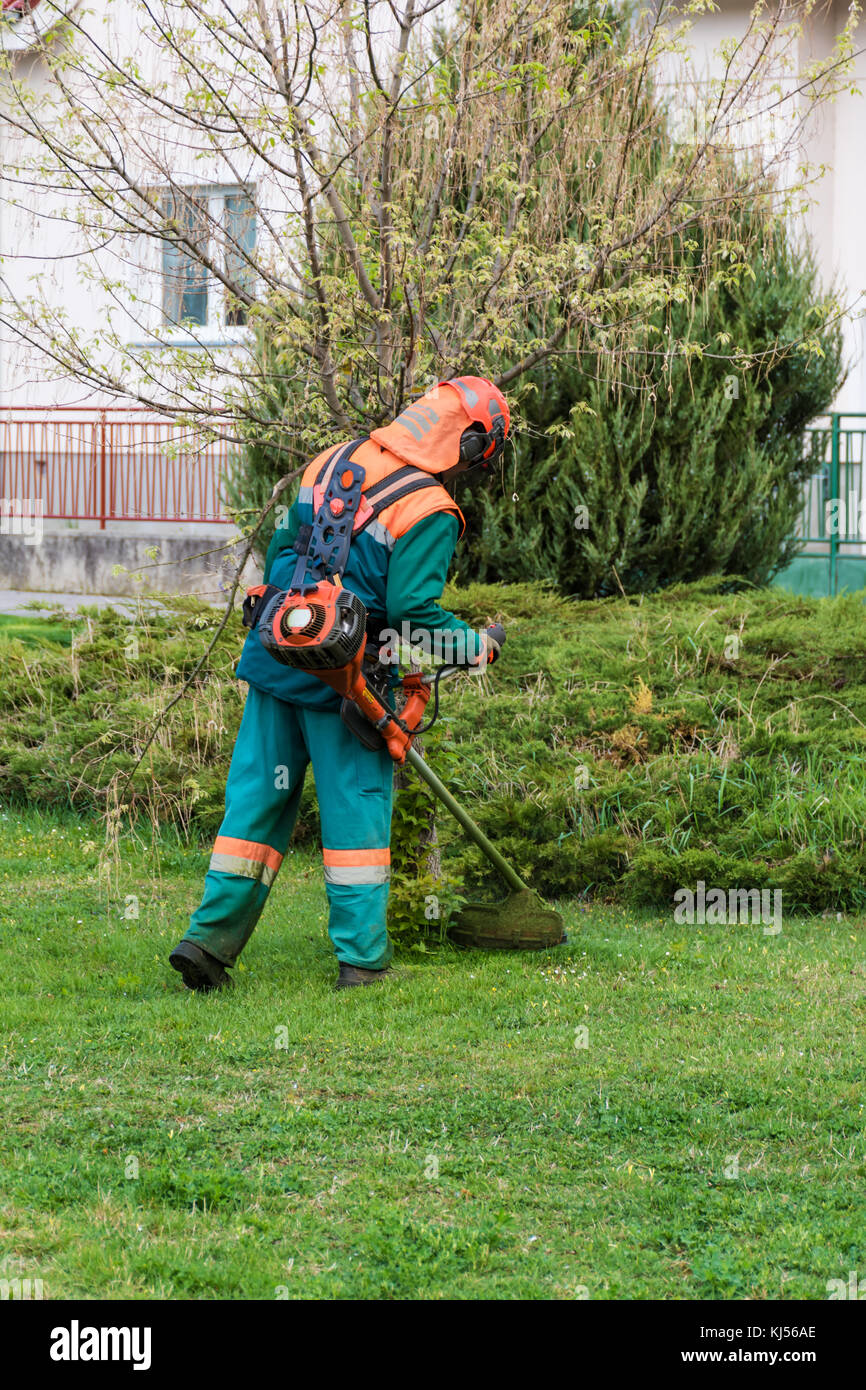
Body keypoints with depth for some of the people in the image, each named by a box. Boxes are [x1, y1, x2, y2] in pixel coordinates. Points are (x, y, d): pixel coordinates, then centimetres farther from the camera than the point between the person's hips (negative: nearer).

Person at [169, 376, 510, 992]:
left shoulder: (332, 461, 9)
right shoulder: (429, 512, -12)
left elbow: (282, 547, 16)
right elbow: (412, 610, -18)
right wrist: (475, 645, -2)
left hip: (276, 658, 6)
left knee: (258, 795, 10)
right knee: (356, 803, 5)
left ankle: (212, 934, 6)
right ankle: (362, 954, 9)